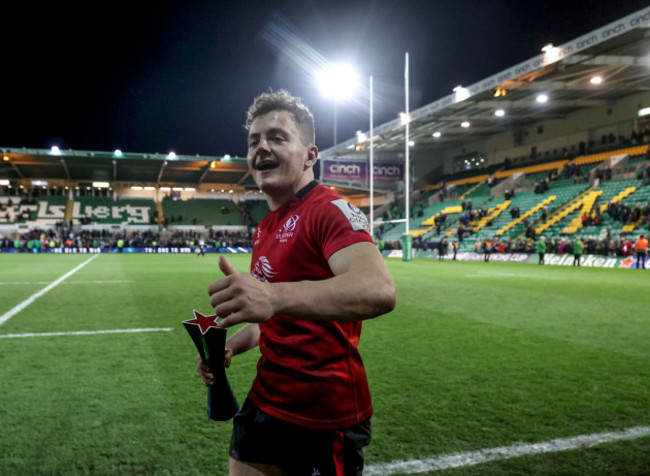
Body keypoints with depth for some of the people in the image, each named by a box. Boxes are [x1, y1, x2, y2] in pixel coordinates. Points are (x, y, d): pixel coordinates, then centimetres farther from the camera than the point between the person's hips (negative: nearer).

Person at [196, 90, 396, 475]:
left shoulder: (329, 210, -17)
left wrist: (276, 295, -50)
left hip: (324, 424, -8)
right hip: (265, 402, 8)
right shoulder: (265, 228, 10)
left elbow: (379, 291, -37)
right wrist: (231, 345, 4)